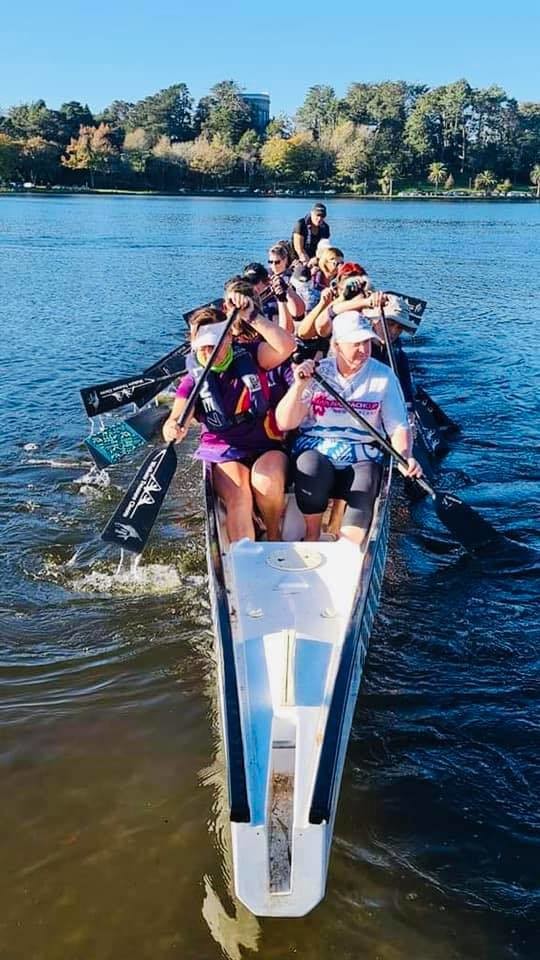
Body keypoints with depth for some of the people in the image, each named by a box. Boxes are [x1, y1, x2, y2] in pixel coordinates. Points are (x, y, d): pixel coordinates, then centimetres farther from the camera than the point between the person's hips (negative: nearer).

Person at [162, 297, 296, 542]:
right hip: (224, 451, 1)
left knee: (265, 481, -32)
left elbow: (286, 346, -21)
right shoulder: (194, 381, 1)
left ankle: (274, 537, -4)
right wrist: (173, 428, -36)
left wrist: (251, 316, -29)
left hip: (268, 446, -1)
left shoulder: (251, 357, -2)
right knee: (237, 498, -29)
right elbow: (176, 419, -11)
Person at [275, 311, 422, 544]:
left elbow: (398, 427, 0)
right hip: (315, 449, 0)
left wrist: (405, 456, -20)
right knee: (311, 468, -34)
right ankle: (312, 538, -13)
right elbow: (284, 424, -4)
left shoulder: (383, 376, 4)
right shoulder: (315, 372, 2)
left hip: (361, 455, 0)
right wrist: (298, 386, -18)